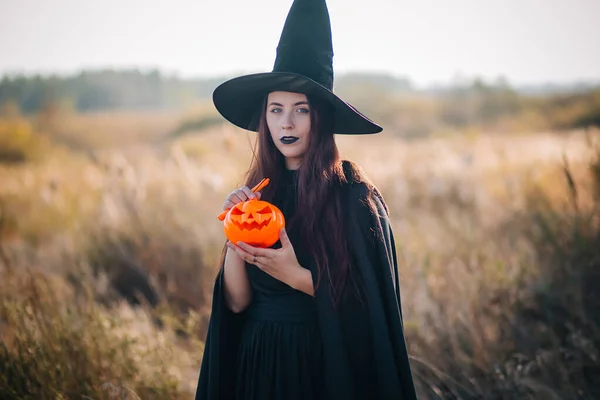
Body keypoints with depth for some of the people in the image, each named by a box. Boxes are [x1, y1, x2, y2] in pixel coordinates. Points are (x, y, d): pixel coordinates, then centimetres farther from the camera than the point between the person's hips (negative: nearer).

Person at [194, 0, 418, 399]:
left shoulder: (354, 195, -12)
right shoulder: (257, 194, 1)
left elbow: (369, 299, -11)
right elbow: (237, 302, -2)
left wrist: (296, 276, -21)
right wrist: (234, 234, -16)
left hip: (330, 366, -4)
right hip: (258, 363, 4)